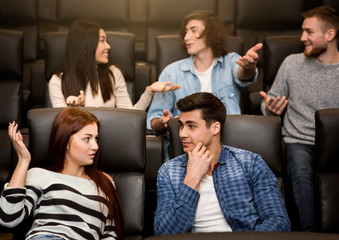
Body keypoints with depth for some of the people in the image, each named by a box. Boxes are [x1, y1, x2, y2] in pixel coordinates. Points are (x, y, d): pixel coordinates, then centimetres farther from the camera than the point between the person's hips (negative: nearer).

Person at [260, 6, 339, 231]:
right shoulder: (292, 63, 11)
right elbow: (272, 100, 19)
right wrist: (270, 107, -5)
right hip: (299, 142, 0)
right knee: (301, 171, -34)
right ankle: (311, 232, -27)